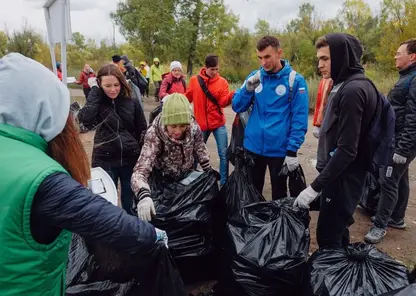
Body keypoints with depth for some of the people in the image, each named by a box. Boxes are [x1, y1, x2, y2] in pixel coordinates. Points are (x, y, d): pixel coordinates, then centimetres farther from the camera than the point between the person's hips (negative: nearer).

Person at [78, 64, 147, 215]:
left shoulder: (132, 102, -3)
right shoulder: (97, 101, -5)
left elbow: (143, 131, 3)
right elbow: (85, 119, -25)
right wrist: (94, 90, -17)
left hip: (130, 159, 1)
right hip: (105, 160, -1)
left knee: (131, 203, 14)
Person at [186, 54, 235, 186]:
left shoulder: (222, 82, -2)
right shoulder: (194, 80, 0)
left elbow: (223, 102, -12)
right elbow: (187, 98, 9)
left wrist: (232, 95, -30)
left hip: (219, 123, 0)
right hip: (201, 124, 1)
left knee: (224, 154, -3)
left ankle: (224, 183, 7)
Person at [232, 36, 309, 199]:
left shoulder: (295, 80, -8)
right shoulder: (255, 76, 3)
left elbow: (299, 119, -10)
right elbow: (237, 107, 2)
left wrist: (292, 151, -15)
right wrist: (248, 88, -16)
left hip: (279, 149, -3)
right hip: (253, 147, 4)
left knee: (279, 195, 16)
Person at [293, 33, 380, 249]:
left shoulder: (353, 90, -21)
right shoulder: (346, 85, 10)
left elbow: (347, 150, -25)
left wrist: (315, 187, -24)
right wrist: (323, 162, 20)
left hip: (343, 178, -10)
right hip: (340, 175, 10)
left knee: (328, 238, -1)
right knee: (337, 231, 21)